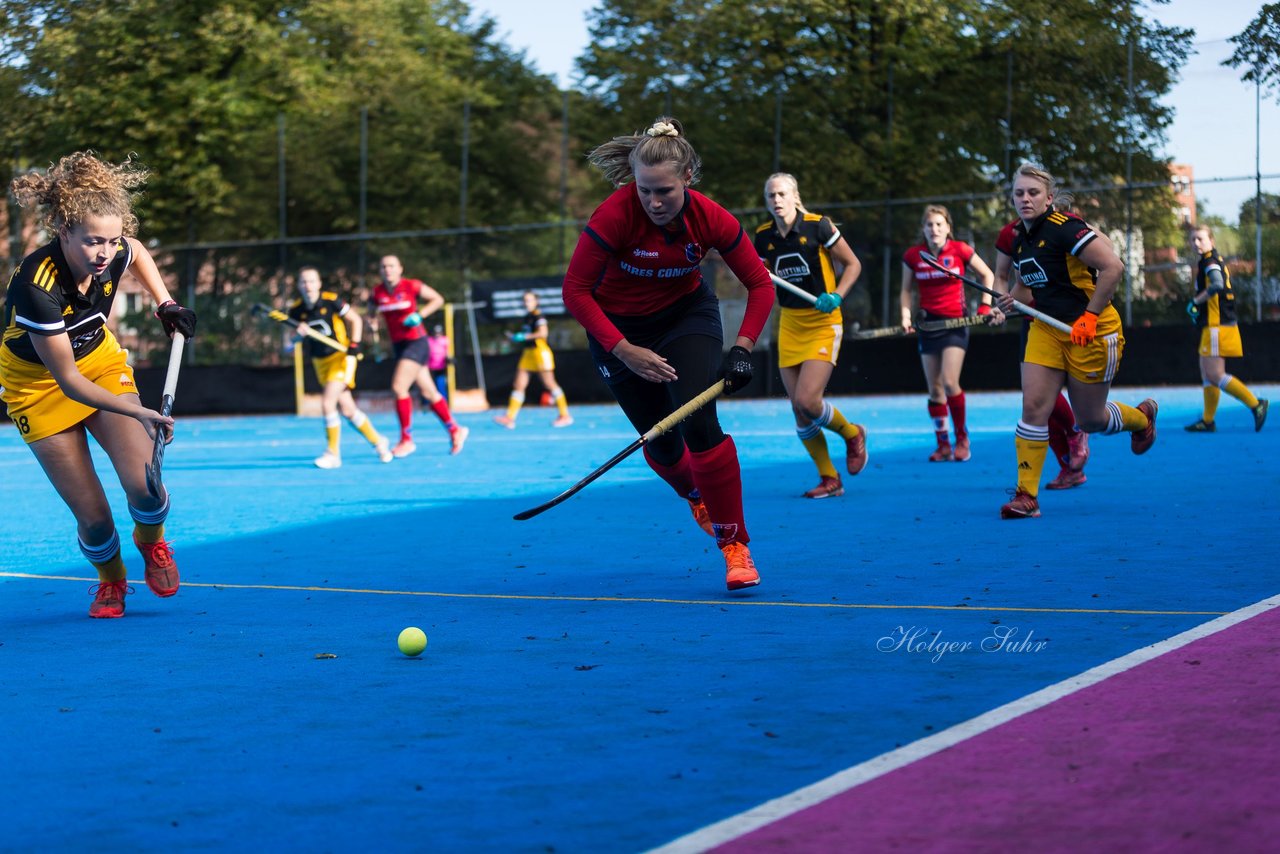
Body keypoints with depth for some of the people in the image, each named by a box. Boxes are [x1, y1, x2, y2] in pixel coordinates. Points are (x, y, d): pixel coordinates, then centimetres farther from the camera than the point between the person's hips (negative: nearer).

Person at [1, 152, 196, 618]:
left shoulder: (115, 254, -21)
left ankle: (151, 543, 20)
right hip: (40, 383, -4)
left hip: (101, 360, 4)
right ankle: (110, 580, 26)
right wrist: (139, 413, -37)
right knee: (92, 517, -8)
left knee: (144, 487, -16)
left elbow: (138, 251, 9)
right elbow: (68, 381, -29)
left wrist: (166, 304, -2)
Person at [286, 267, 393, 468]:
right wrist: (299, 335, -19)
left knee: (327, 404, -18)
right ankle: (377, 441, 29)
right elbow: (292, 340, 4)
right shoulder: (296, 310, -4)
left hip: (341, 357, -5)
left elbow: (355, 319, -3)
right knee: (347, 410, 9)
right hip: (320, 361, 5)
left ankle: (332, 454, -6)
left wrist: (354, 345, -12)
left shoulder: (331, 301, -14)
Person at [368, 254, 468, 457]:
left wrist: (419, 315, -13)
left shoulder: (411, 286, -10)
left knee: (398, 387, -17)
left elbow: (438, 299, 0)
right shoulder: (378, 292, 2)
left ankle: (407, 440, -9)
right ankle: (455, 430, 24)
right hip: (398, 346, 6)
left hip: (416, 343, -6)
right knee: (428, 392, 10)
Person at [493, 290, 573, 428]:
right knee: (519, 385, 1)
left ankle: (565, 416, 6)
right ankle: (509, 418, -2)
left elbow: (543, 333, -26)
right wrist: (515, 336, 12)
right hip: (528, 353, 9)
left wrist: (524, 336, -24)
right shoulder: (527, 317, 14)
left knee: (549, 383, -3)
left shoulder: (538, 316, -12)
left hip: (541, 352, -9)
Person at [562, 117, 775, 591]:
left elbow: (760, 284, -11)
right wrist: (624, 351, -29)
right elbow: (575, 290, -23)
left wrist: (742, 349, -22)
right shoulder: (616, 215, -30)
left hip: (687, 315, 0)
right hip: (619, 329, 0)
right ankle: (697, 495, 45)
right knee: (661, 443, 7)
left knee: (699, 422, -21)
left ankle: (735, 546, -10)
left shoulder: (710, 219, -22)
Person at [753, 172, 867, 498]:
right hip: (789, 325, 5)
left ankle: (852, 435, 14)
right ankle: (829, 480, 16)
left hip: (823, 323, -5)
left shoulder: (818, 226, -11)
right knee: (798, 409, 2)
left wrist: (836, 296, -17)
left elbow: (853, 264, -3)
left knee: (807, 401, -17)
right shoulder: (764, 236, 2)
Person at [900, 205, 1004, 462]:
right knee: (934, 389, 4)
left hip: (956, 322, -3)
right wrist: (906, 315, -4)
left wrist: (985, 306, 1)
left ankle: (962, 439, 2)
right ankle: (943, 445, 13)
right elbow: (907, 290, 11)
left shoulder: (960, 251, -6)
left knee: (949, 382, -15)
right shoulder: (912, 256, 0)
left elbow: (987, 275, 7)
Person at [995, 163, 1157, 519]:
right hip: (1047, 330, 6)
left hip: (1092, 332, -6)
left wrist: (1089, 316, -22)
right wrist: (1013, 299, 0)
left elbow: (1113, 267, -23)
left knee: (1090, 420, 6)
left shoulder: (1064, 228, -19)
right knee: (1033, 406, -9)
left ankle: (1141, 416, 39)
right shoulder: (1019, 238, 5)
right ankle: (1026, 496, -6)